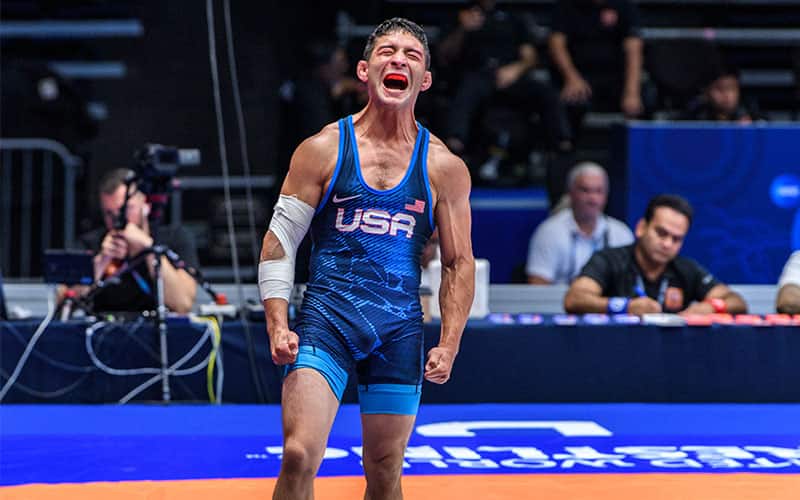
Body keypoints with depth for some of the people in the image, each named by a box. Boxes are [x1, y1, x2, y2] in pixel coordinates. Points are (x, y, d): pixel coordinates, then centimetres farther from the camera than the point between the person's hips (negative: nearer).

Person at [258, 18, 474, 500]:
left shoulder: (445, 168, 4)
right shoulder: (322, 151, 0)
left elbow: (460, 264, 8)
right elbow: (279, 243, 2)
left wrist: (449, 345, -1)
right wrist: (278, 327, -8)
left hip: (400, 329, 2)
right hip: (326, 319, -2)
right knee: (299, 456, -17)